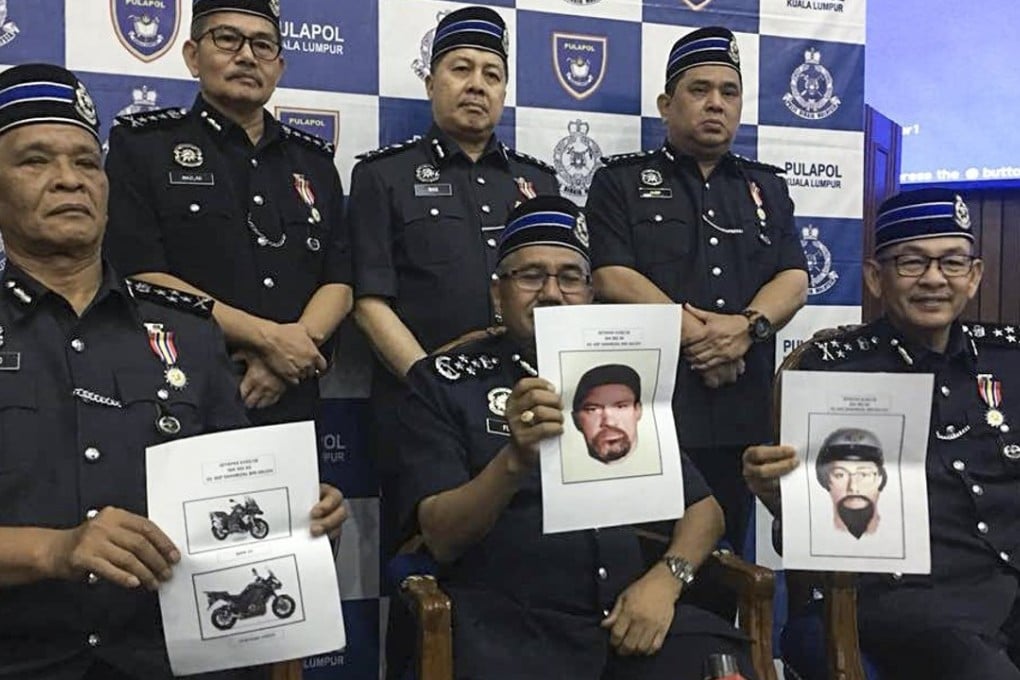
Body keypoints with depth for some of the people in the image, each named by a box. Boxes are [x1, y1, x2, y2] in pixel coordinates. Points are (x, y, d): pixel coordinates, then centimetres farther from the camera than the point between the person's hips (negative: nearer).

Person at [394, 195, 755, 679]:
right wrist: (514, 460, -23)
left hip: (631, 614, 3)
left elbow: (703, 507, 16)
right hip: (512, 624, -2)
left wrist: (667, 578, -4)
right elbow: (441, 539, -5)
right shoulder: (443, 382, 4)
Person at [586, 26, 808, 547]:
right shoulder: (621, 181, 6)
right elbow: (612, 278, -7)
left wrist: (747, 326, -13)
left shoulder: (767, 187, 18)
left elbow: (794, 280, 7)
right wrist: (697, 336, -13)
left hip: (743, 409, 4)